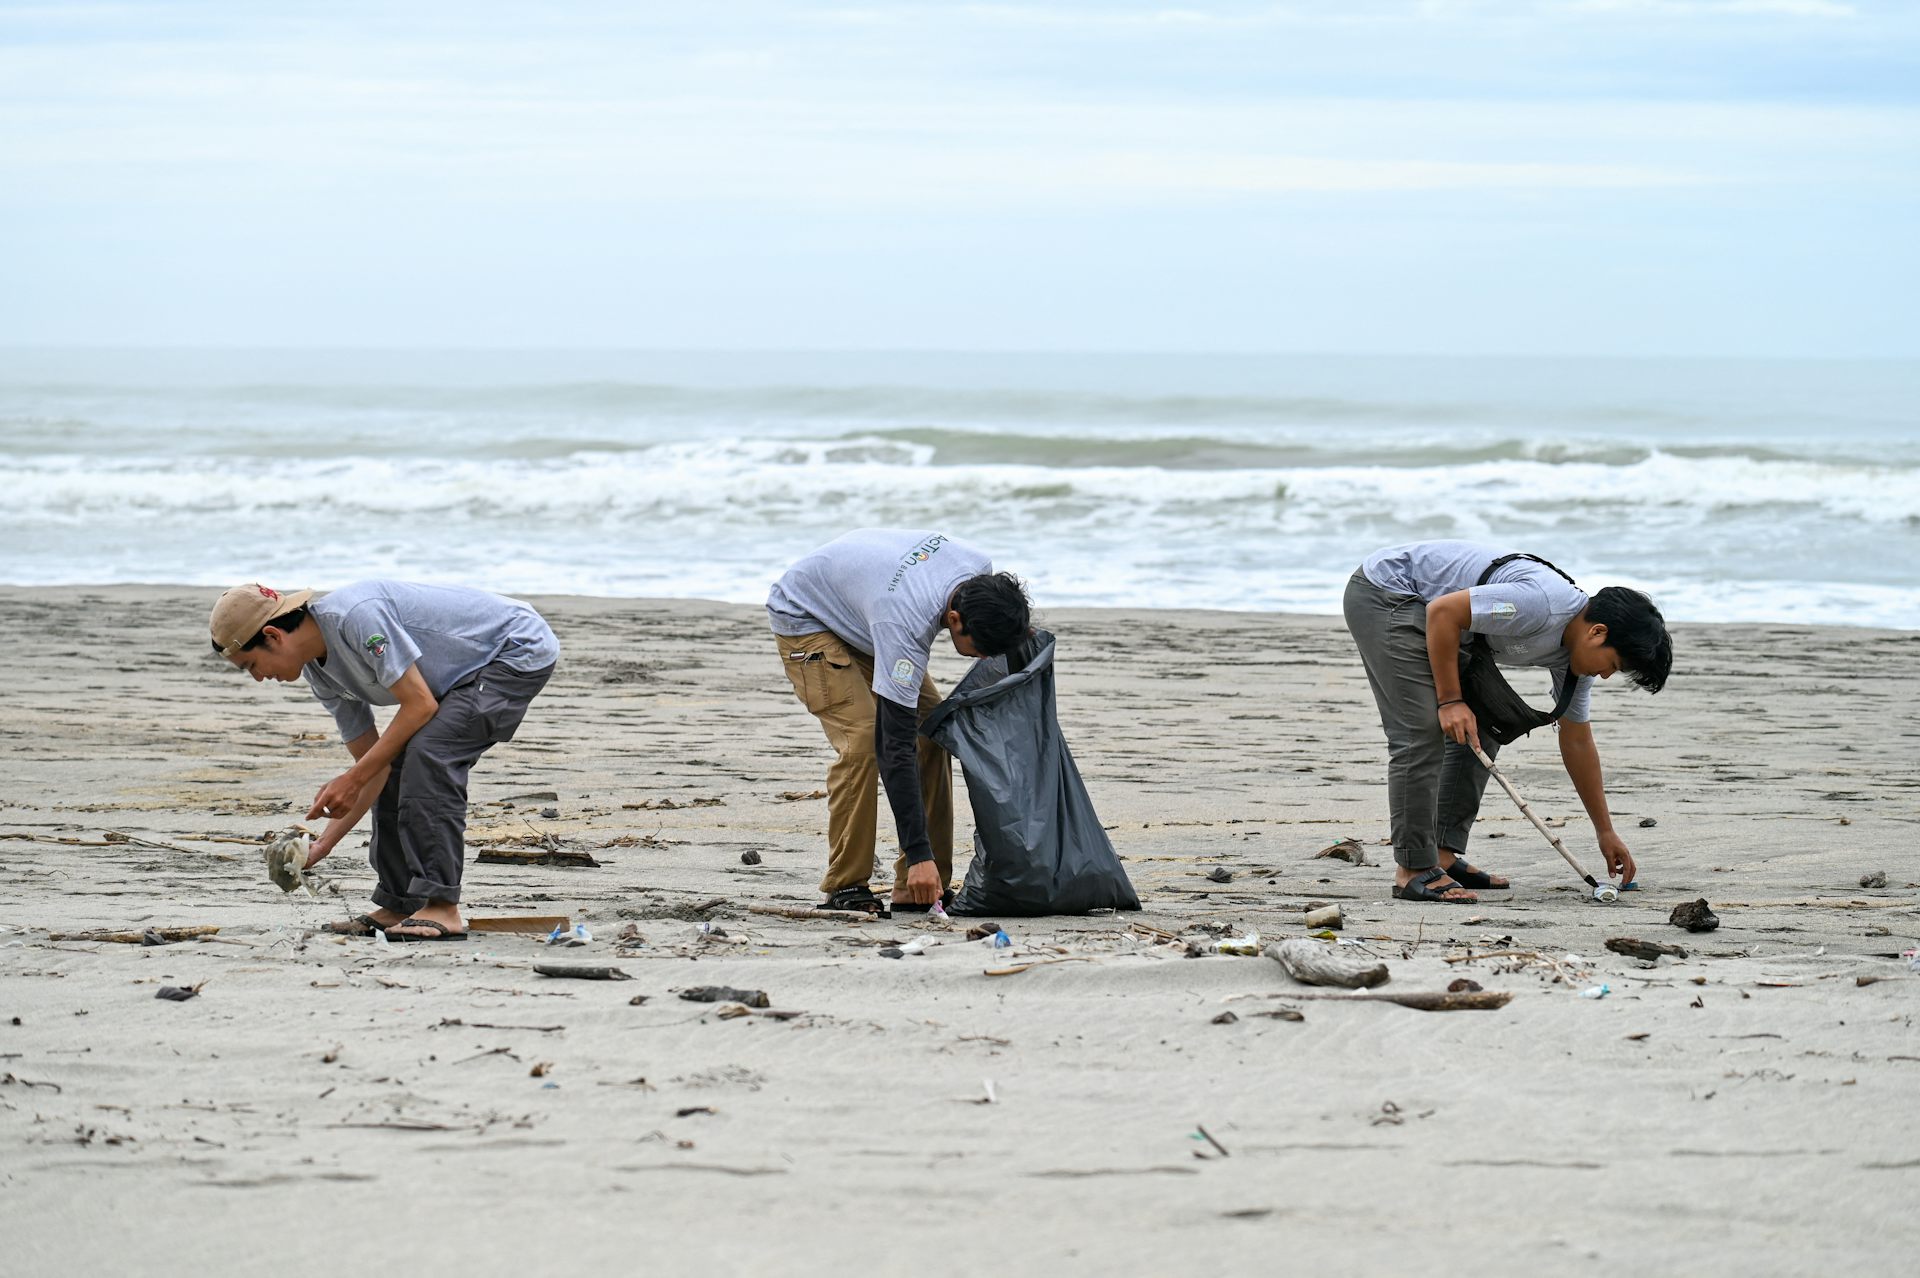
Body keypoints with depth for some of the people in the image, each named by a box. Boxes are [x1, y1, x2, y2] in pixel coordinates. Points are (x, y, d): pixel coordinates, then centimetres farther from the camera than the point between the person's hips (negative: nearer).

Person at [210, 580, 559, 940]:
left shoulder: (356, 615, -28)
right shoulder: (319, 673, 2)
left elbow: (420, 705, -26)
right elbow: (374, 765, 6)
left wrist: (352, 779, -22)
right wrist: (321, 847, -3)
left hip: (521, 650, -10)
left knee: (428, 753, -23)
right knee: (399, 767, 4)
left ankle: (442, 909, -23)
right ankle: (397, 906, 13)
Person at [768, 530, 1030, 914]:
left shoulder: (981, 570, -24)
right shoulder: (905, 626, -44)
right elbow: (895, 747, -41)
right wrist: (918, 854, -42)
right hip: (804, 618, -7)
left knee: (932, 731, -7)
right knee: (863, 738, -25)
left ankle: (918, 889, -2)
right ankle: (845, 887, -15)